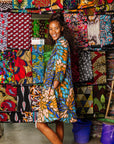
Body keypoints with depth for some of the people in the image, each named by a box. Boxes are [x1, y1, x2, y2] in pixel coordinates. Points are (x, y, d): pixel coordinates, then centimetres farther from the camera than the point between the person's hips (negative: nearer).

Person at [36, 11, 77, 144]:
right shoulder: (59, 43, 20)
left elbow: (61, 68, -19)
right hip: (59, 88, 10)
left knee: (41, 124, -11)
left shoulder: (62, 43, -10)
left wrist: (52, 89, -24)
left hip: (57, 89, -10)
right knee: (58, 122, 17)